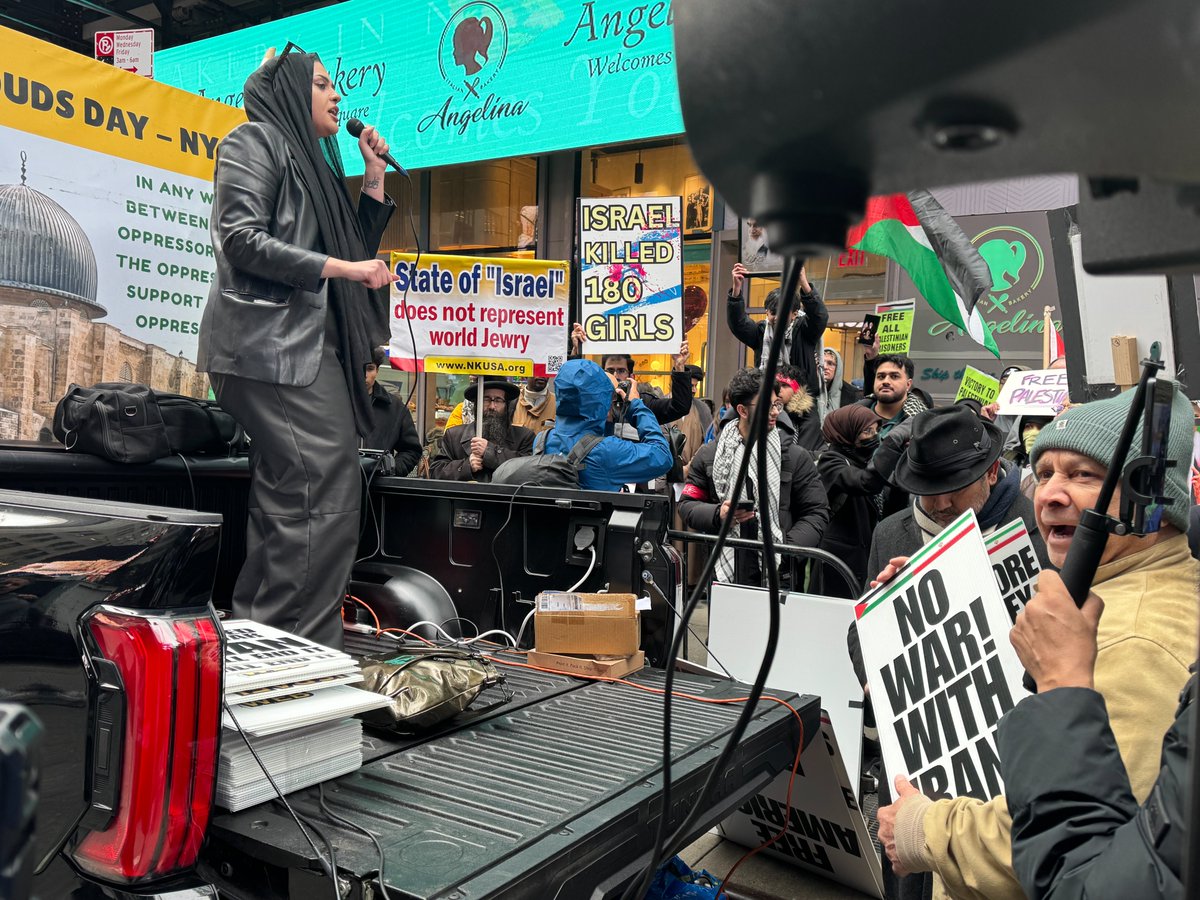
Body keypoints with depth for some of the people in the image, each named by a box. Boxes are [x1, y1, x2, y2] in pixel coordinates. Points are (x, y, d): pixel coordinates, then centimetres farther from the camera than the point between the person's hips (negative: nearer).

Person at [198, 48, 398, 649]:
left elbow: (360, 249, 28)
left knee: (288, 501, 8)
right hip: (273, 345, -9)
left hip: (312, 345, 9)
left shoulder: (316, 162, 28)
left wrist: (374, 174, 22)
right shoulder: (255, 139, 3)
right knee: (322, 497, -16)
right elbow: (242, 240, -10)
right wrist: (340, 267, -10)